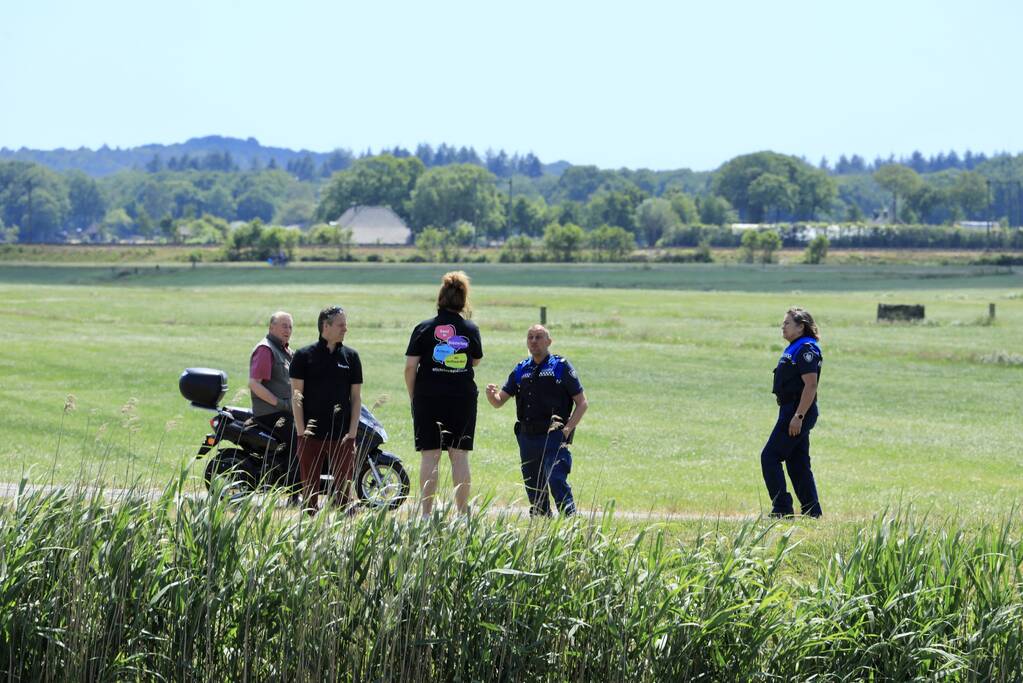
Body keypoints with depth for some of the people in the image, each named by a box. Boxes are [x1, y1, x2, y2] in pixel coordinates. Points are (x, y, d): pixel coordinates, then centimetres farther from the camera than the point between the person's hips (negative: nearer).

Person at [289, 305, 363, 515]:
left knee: (343, 489, -2)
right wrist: (301, 430, -7)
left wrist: (352, 432, 0)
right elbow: (296, 395, 0)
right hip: (311, 435, -1)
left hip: (341, 435, 1)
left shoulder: (351, 356, 7)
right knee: (310, 488, 4)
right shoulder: (304, 356, 1)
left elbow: (356, 396, 8)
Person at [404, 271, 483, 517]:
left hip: (428, 397, -1)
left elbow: (410, 367, -4)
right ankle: (462, 513, 4)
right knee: (459, 455, 4)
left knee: (430, 456, 0)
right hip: (463, 397, 1)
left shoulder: (424, 328, -3)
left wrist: (413, 397, 6)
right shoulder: (471, 330, 2)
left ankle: (426, 513, -2)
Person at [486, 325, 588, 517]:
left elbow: (582, 404, 1)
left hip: (553, 436, -5)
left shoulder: (561, 367, 0)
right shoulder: (521, 370, 14)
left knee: (557, 482, -20)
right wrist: (491, 393, -8)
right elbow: (498, 402, 16)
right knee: (534, 491, 8)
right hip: (527, 437, 5)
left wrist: (566, 429, -11)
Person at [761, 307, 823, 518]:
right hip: (791, 411, 11)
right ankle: (812, 513, 14)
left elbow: (810, 385, -22)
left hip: (798, 411, -11)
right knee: (798, 464, 12)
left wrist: (798, 416, -25)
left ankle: (781, 509, -8)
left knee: (770, 457, -9)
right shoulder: (794, 348, 17)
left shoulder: (806, 349, -15)